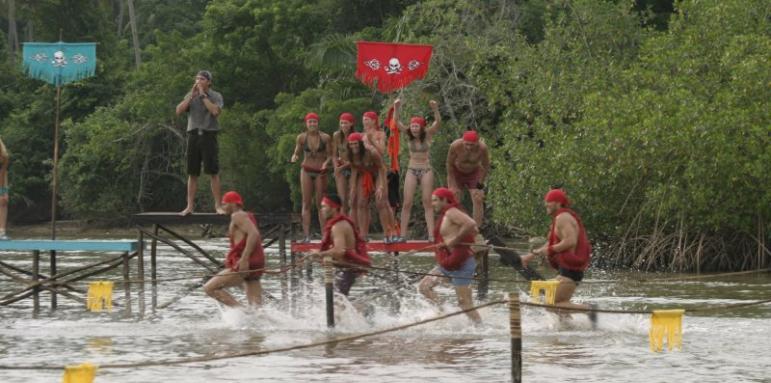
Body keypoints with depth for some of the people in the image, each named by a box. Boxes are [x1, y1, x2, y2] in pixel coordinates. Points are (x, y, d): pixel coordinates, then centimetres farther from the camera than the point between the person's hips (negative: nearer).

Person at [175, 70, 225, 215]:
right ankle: (190, 206, 7)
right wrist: (192, 95, -7)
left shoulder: (216, 96, 2)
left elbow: (215, 111, -17)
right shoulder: (190, 96, 12)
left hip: (208, 135, -3)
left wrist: (203, 95, -11)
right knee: (192, 173, 5)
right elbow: (179, 111, -1)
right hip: (193, 135, 3)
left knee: (213, 172, -5)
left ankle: (218, 205, -3)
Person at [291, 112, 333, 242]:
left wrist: (326, 162, -21)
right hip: (306, 171, 1)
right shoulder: (301, 137, -2)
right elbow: (296, 152, 5)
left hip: (320, 172, -1)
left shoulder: (325, 137, -6)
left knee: (320, 204, 2)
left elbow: (330, 155, -1)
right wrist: (294, 158, -17)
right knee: (306, 203, -1)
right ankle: (306, 235, -2)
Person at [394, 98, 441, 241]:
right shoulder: (409, 135, -1)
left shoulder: (428, 134, -5)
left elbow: (438, 121, -20)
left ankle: (431, 235, -6)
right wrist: (396, 107, -28)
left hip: (426, 170, -2)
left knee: (427, 203, -2)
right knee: (407, 204, -3)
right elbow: (397, 121, -11)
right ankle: (403, 234, -2)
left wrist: (435, 109, -39)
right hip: (412, 170, 2)